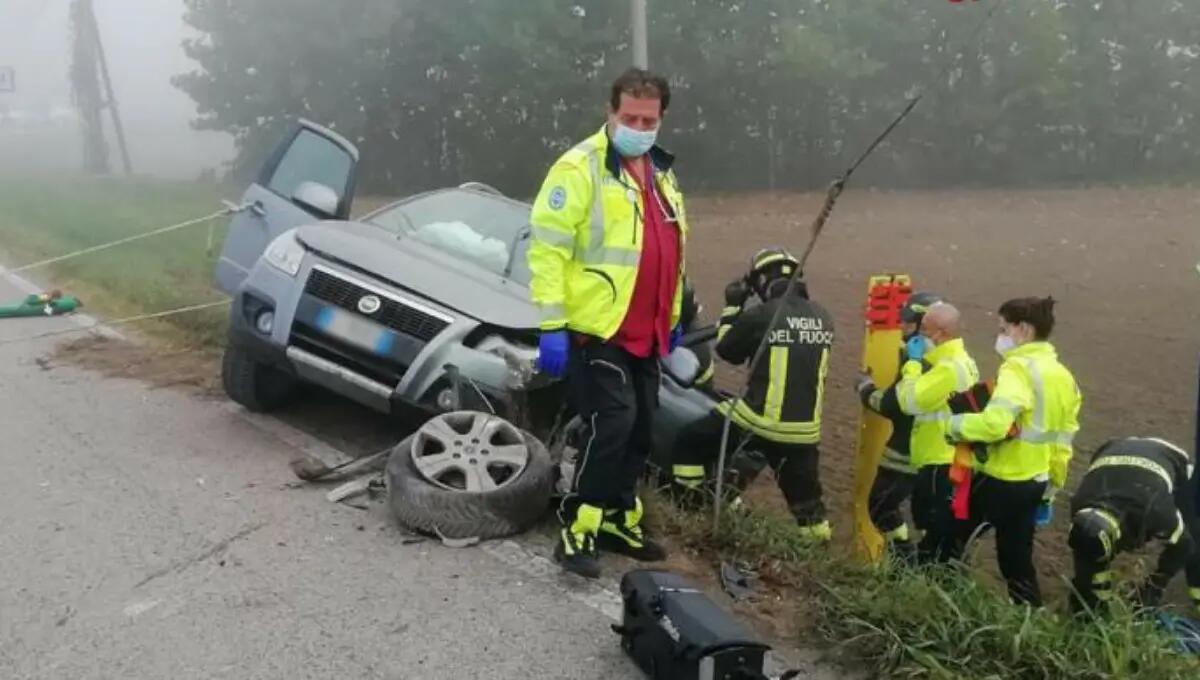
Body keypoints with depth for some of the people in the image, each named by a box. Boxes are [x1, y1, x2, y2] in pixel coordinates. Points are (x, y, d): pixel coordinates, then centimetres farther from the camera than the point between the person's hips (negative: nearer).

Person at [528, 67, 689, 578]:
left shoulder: (661, 174, 15)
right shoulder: (580, 168, -11)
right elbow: (547, 249, -16)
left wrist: (673, 318, 23)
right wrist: (552, 325, -20)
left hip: (644, 334, 8)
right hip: (595, 329, -8)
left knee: (641, 430, 12)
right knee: (613, 425, -13)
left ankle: (618, 521, 27)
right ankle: (576, 531, 0)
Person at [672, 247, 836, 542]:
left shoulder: (761, 315, -11)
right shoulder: (823, 318, 5)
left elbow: (727, 351, 3)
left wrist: (732, 308, 13)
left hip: (759, 421, -5)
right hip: (805, 429, 5)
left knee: (695, 440, 13)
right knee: (803, 485, 24)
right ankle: (818, 534, 33)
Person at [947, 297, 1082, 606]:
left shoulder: (1019, 368, -19)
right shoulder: (1063, 376, 9)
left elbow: (995, 423, -33)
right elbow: (1063, 441, 15)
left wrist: (956, 424, -16)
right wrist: (1051, 488, 23)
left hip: (999, 481, -8)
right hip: (1034, 483, 8)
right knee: (1017, 558, 19)